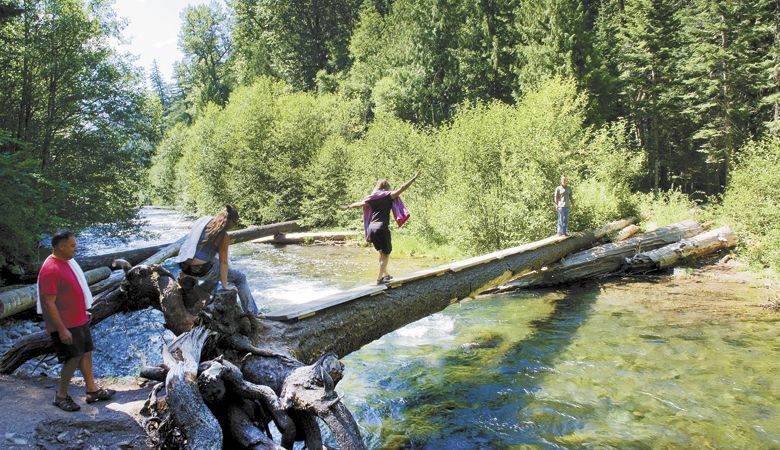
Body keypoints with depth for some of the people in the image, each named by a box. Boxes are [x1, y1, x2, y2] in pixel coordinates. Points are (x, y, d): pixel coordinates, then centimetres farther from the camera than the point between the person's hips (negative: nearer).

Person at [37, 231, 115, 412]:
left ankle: (92, 390, 26)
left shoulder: (68, 261, 7)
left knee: (86, 353, 14)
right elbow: (49, 303, -23)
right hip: (65, 325, -9)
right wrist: (62, 329, -23)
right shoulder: (50, 270, -23)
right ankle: (61, 396, 15)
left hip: (79, 320, 9)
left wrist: (84, 312, 21)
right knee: (74, 358, -2)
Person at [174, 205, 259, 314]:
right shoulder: (224, 237, -11)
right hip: (200, 270, -7)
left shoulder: (204, 220, 8)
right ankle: (252, 313, 16)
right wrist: (225, 286, 0)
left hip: (184, 266, 7)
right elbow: (223, 262, -8)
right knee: (240, 277, 10)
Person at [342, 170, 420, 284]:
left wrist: (348, 206, 44)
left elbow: (358, 204, 25)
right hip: (382, 228, -5)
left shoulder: (371, 199, 13)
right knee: (386, 253, 7)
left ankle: (385, 274, 30)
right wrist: (414, 178, 1)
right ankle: (379, 278, 2)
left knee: (381, 252, 22)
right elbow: (402, 188, -5)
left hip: (371, 228, 6)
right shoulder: (389, 196, 1)